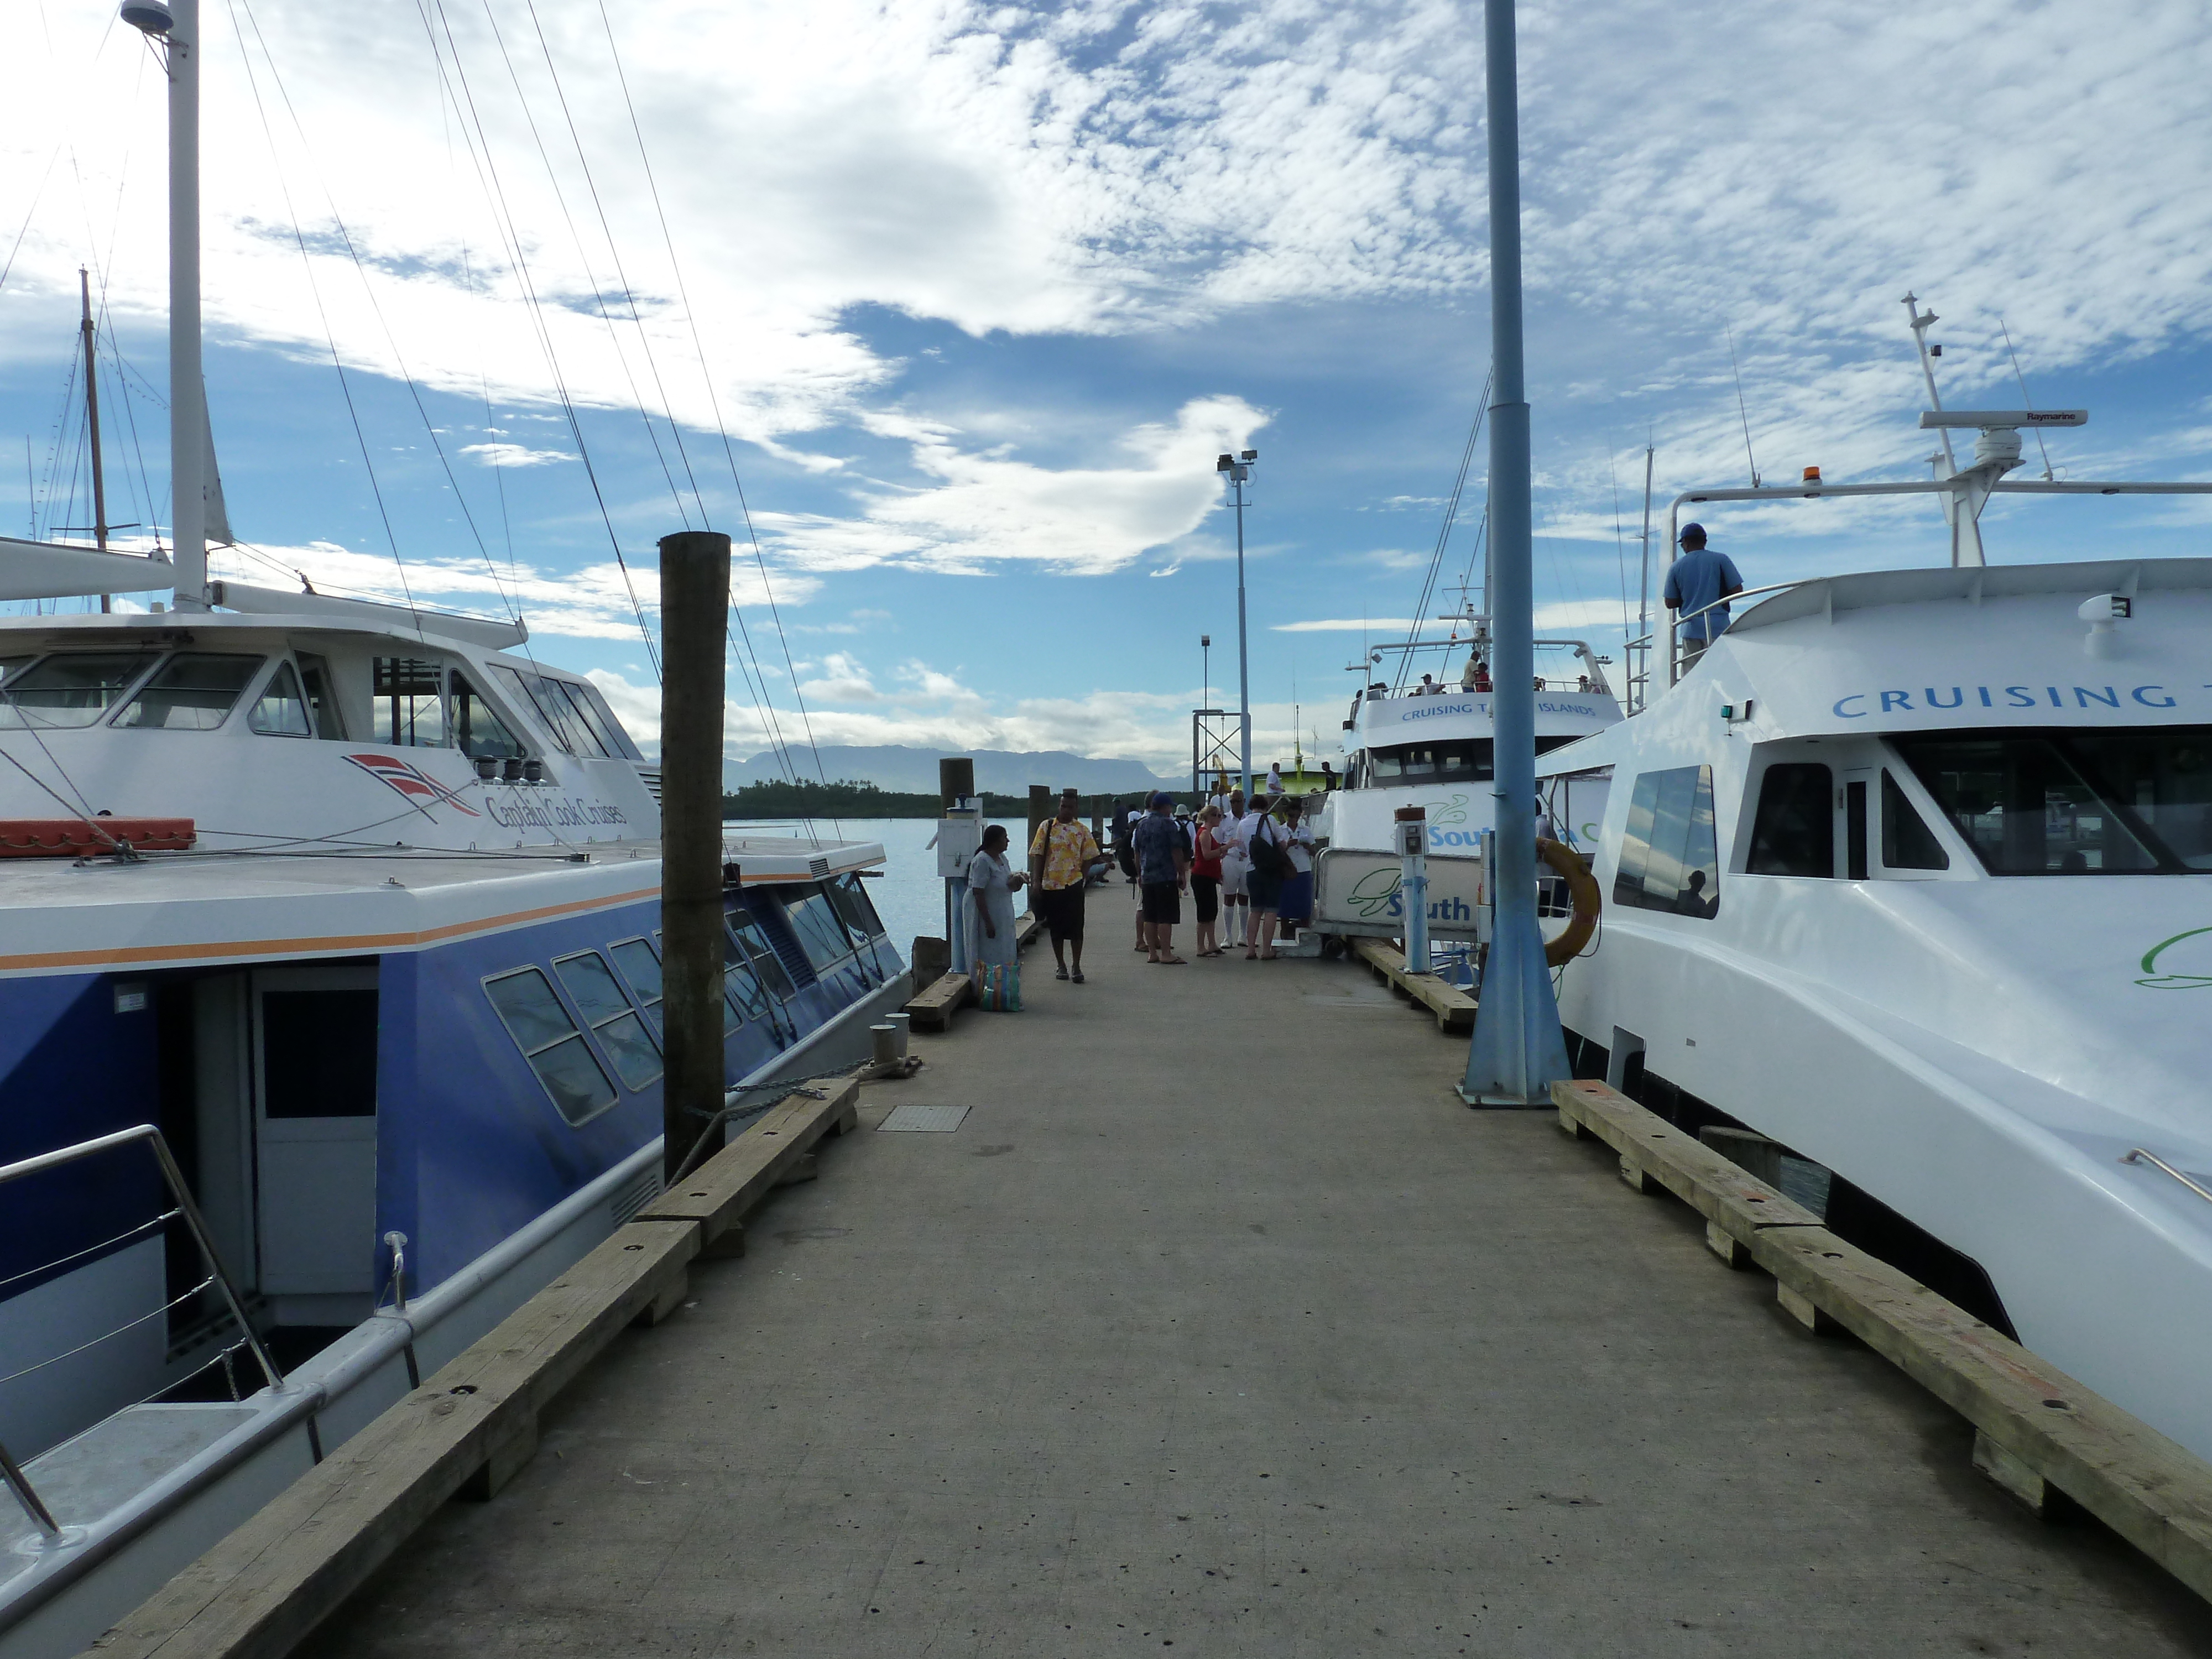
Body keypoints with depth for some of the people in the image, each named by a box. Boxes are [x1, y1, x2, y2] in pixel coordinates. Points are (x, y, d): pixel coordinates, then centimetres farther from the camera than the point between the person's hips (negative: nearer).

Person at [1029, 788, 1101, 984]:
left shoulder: (1082, 830, 4)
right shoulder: (1046, 827, 4)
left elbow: (1088, 858, 6)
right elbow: (1038, 856, 2)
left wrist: (1082, 879, -4)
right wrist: (1036, 882, -5)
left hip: (1073, 885, -1)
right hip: (1051, 885, 1)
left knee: (1076, 927, -1)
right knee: (1056, 927, 9)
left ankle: (1077, 967, 7)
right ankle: (1061, 965, 20)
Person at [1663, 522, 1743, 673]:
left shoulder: (1677, 567, 5)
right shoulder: (1721, 560, 1)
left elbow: (1670, 603, 8)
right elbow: (1737, 590, -1)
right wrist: (1719, 596, 16)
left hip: (1690, 628, 2)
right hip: (1718, 626, -1)